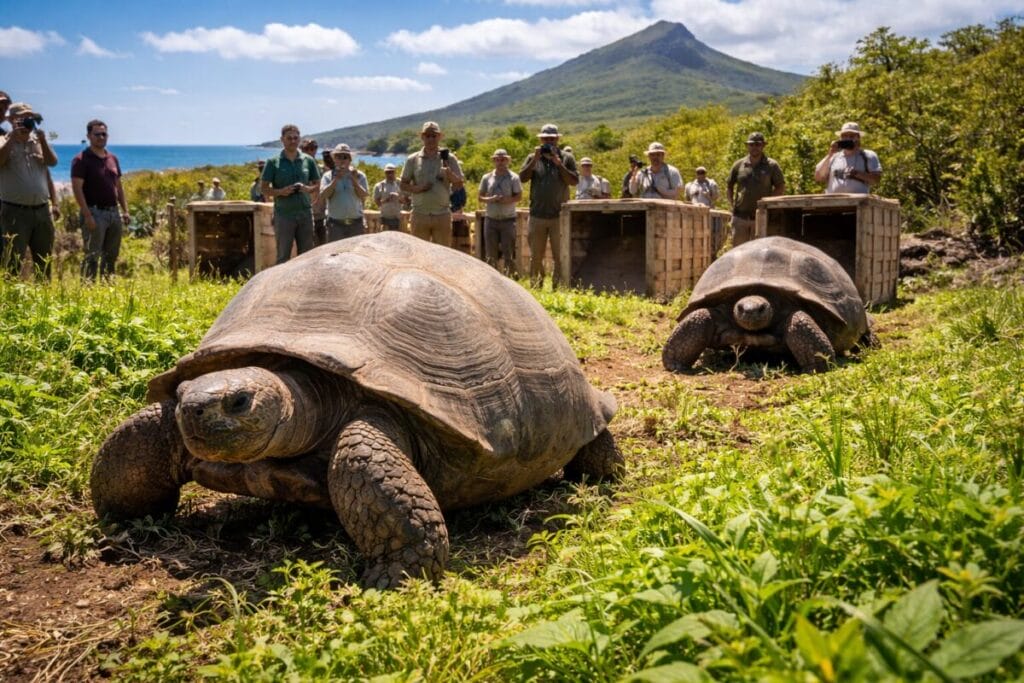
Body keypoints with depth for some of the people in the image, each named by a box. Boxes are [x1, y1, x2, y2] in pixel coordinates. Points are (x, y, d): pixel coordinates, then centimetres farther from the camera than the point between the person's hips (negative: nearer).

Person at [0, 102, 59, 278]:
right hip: (15, 212, -5)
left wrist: (43, 140, -11)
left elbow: (52, 162, 0)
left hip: (42, 210, 5)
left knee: (44, 263, 12)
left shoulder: (38, 141, 14)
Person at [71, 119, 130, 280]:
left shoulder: (113, 158, 14)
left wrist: (125, 210, 11)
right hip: (95, 213, -7)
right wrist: (87, 215, -20)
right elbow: (77, 189, -13)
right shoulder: (82, 159, -7)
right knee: (92, 256, -7)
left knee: (111, 255, 12)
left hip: (113, 212, 7)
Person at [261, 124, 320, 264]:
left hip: (305, 213, 2)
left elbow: (317, 186, 12)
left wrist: (307, 189, -10)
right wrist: (281, 191, -18)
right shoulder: (273, 162, 1)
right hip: (283, 214, -2)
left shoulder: (309, 161, 7)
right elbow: (264, 189, 1)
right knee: (283, 257, 1)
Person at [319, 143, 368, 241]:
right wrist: (335, 180, -16)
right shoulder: (328, 176, 6)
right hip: (336, 224, -1)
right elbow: (323, 195, -9)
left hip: (355, 223, 1)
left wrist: (354, 181, -17)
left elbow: (364, 195, -6)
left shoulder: (359, 175, 7)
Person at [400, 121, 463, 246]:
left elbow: (460, 182, 1)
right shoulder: (413, 160, 6)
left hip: (442, 214, 0)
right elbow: (403, 185, 7)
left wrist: (450, 175, -20)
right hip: (420, 215, 0)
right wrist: (417, 188, -12)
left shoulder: (448, 158, 4)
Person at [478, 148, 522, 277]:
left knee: (508, 253, -4)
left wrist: (508, 200, -20)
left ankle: (510, 274, 1)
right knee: (490, 254, 4)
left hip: (508, 219, -3)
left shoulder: (513, 178, 1)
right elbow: (479, 197, 9)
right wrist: (490, 199, -11)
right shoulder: (487, 178, 8)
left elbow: (519, 196, -1)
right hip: (490, 219, 3)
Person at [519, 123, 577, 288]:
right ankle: (535, 285, 19)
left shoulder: (566, 158, 4)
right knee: (535, 256, 8)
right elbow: (522, 178, -3)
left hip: (559, 215, -2)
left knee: (560, 255, -3)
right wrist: (535, 160, -11)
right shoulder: (533, 157, 10)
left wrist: (558, 163, -14)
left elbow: (574, 181, -7)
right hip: (537, 215, 2)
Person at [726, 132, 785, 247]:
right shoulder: (739, 165, 7)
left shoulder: (772, 166, 1)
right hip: (740, 216, 2)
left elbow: (781, 187, 3)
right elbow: (729, 186, 16)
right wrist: (732, 203, 5)